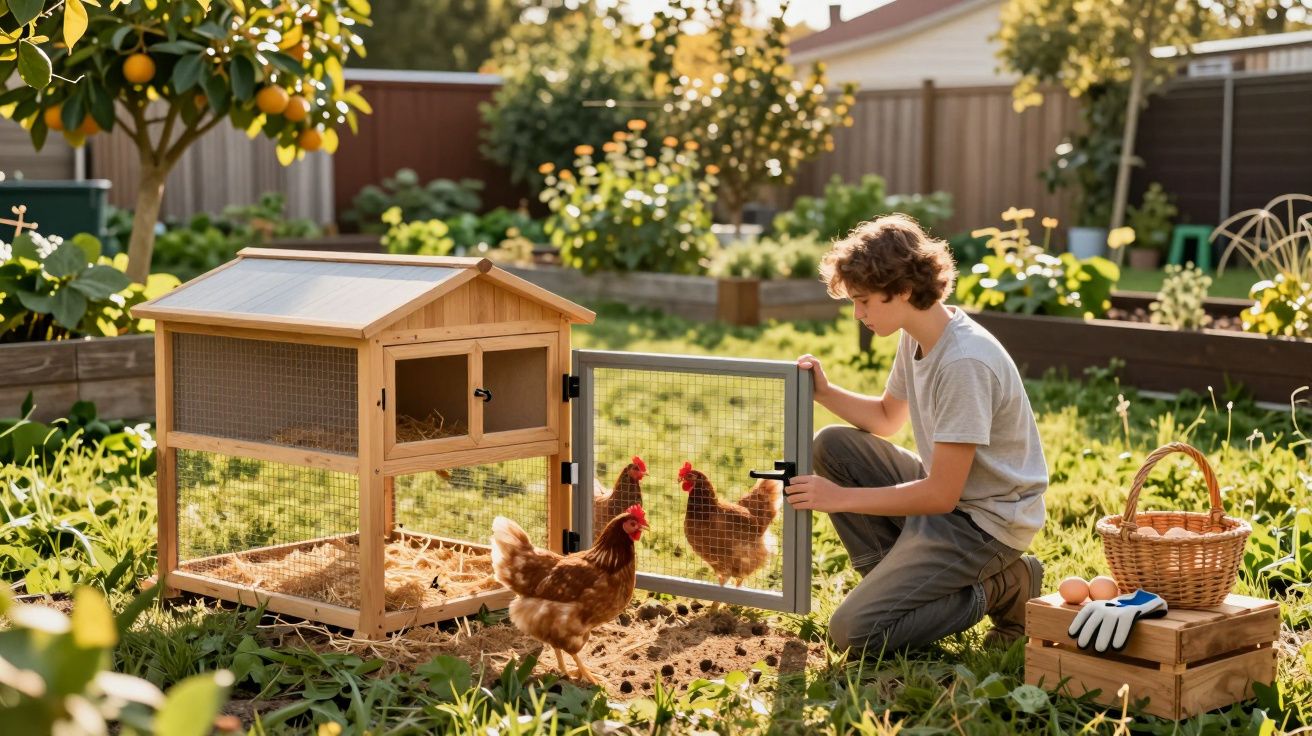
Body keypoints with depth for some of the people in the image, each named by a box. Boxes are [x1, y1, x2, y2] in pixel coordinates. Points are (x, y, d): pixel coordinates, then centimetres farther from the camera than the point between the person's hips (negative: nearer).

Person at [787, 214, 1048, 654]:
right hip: (946, 489, 9)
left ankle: (999, 588, 0)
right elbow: (887, 419, 19)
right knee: (832, 445, 5)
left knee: (852, 631, -15)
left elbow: (941, 494, -26)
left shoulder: (966, 363, -28)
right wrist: (825, 392, 0)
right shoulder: (917, 337, 2)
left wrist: (841, 498, -20)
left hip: (986, 521, -9)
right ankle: (895, 576, 5)